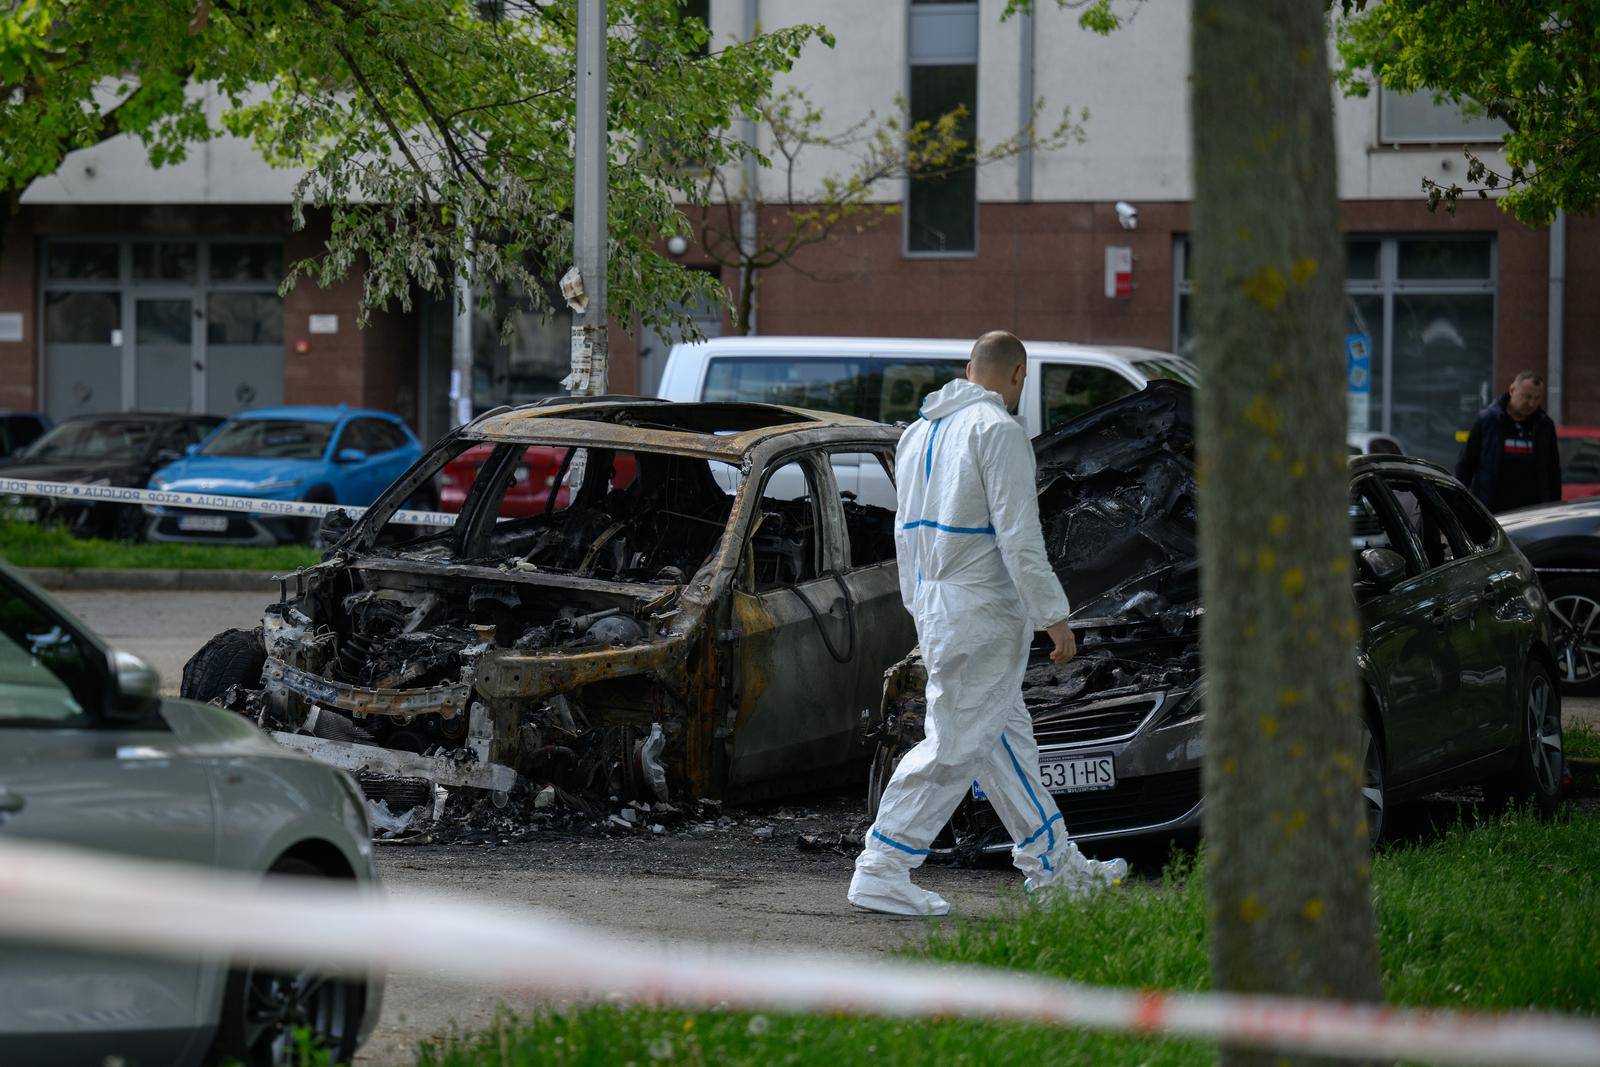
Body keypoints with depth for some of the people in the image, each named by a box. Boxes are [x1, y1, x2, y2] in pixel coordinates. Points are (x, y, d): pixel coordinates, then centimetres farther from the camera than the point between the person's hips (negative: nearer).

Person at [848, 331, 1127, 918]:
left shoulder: (919, 433, 14)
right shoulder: (997, 429, -13)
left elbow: (907, 533, 19)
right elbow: (1018, 537, -18)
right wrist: (1054, 617, -15)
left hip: (935, 606, 10)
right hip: (983, 611, -10)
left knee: (1007, 737, 15)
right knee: (954, 746, -6)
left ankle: (1054, 865, 22)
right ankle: (881, 872, -7)